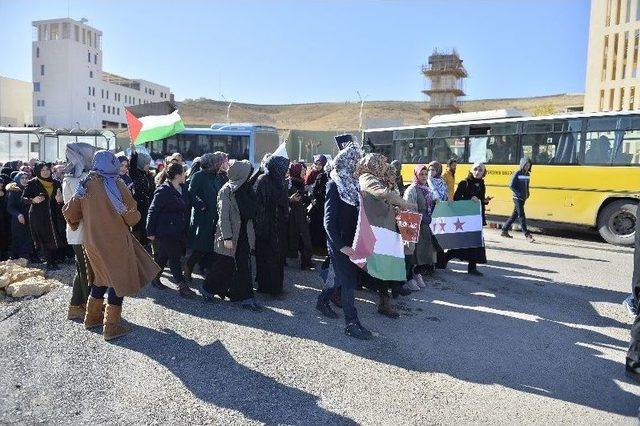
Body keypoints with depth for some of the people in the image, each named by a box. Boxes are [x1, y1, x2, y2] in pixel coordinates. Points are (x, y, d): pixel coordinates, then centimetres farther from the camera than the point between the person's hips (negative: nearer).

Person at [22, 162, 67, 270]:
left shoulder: (56, 183, 11)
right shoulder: (32, 183, 1)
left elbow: (61, 199, 18)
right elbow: (23, 197, 2)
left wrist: (60, 200, -6)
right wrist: (33, 200, -18)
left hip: (54, 216, 3)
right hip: (39, 216, -3)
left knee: (58, 239, -5)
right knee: (44, 240, -3)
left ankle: (55, 261, 8)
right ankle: (49, 262, 5)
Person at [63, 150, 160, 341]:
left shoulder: (85, 185, 1)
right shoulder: (116, 184, -15)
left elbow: (69, 212, 7)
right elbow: (131, 216, -13)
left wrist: (76, 225, 26)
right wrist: (135, 216, 8)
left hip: (92, 241, 6)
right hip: (114, 241, -6)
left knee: (103, 277, 23)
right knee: (119, 280, 5)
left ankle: (92, 317, 33)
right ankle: (111, 326, 8)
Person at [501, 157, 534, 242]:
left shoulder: (527, 174, 10)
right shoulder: (517, 173, -11)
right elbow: (511, 185, -15)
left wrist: (527, 193, 5)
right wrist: (519, 193, -16)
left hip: (523, 198, 8)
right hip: (518, 198, -8)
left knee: (515, 215, 12)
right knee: (521, 216, -7)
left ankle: (504, 230, 22)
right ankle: (527, 235, -7)